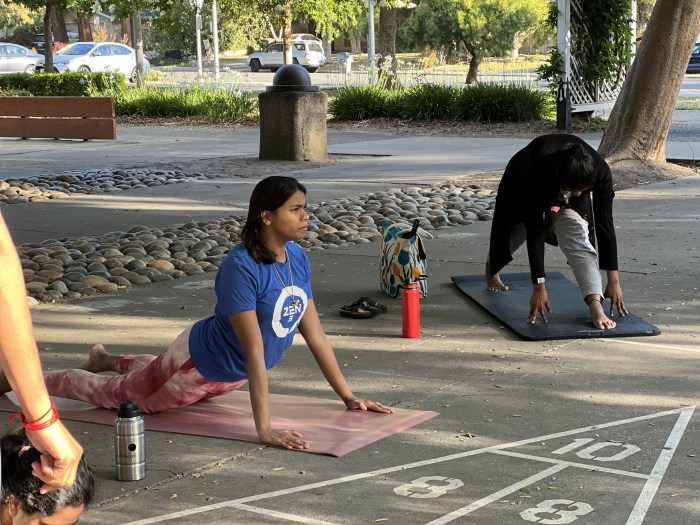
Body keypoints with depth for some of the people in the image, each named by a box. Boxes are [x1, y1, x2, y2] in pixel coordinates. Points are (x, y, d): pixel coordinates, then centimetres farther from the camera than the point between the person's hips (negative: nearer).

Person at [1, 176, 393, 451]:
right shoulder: (241, 267, -36)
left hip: (232, 374, 7)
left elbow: (315, 335, -5)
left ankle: (107, 360, 62)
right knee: (117, 394, 14)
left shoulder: (298, 259, -12)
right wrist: (264, 429, -39)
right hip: (201, 364, -7)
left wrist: (348, 397, -5)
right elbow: (254, 352, -38)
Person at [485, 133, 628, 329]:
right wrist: (538, 286, -40)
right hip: (522, 184, -1)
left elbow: (605, 224, -30)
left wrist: (613, 280, -28)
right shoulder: (539, 168, -46)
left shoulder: (600, 171, -38)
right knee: (512, 234, 20)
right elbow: (534, 230, -41)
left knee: (577, 236, -25)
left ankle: (595, 304, -35)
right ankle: (492, 270, 55)